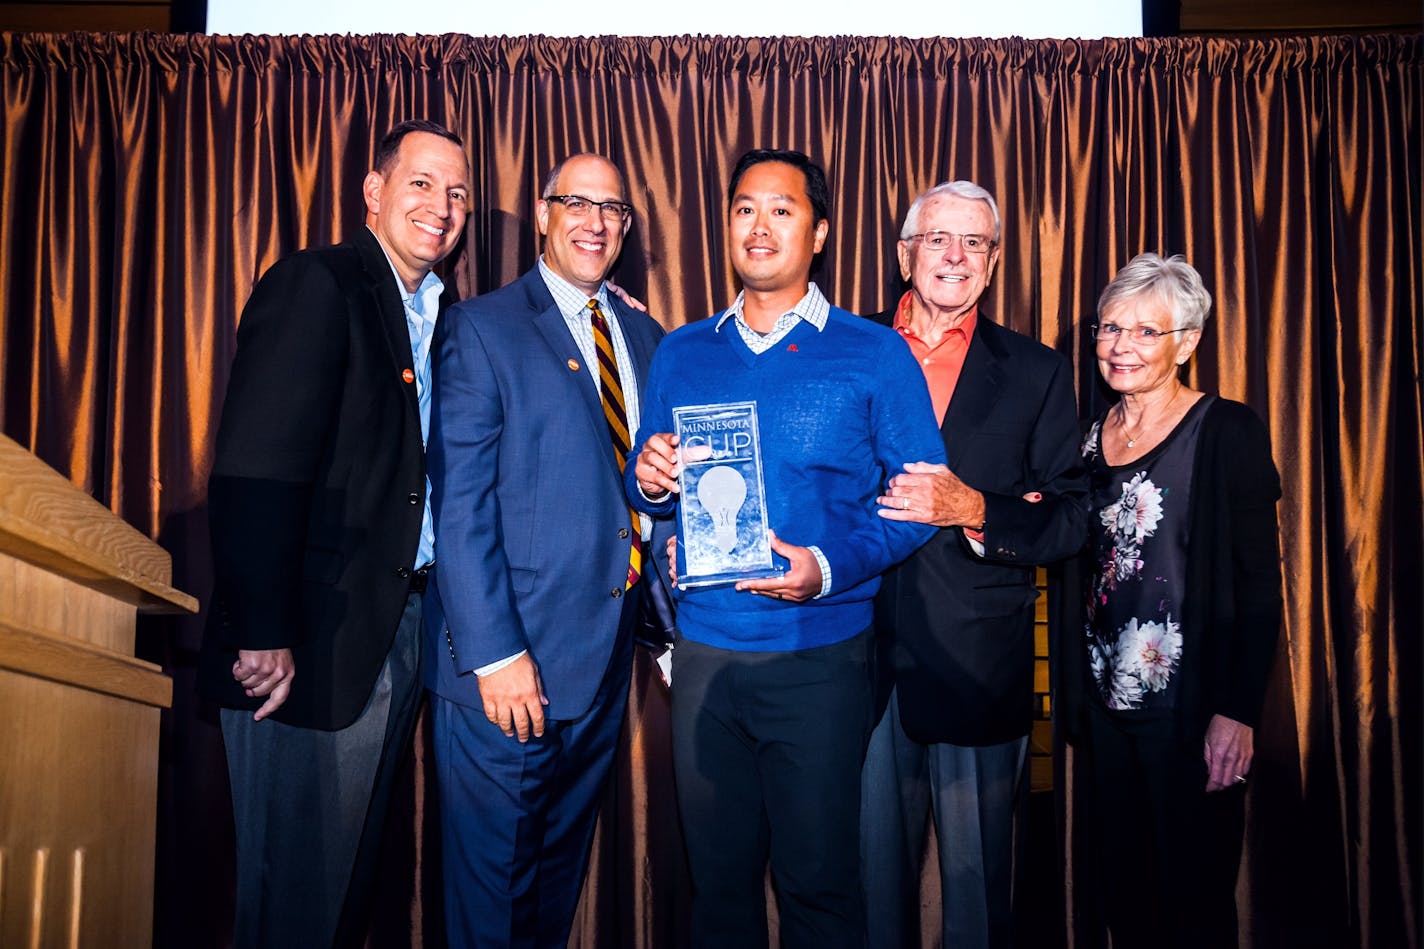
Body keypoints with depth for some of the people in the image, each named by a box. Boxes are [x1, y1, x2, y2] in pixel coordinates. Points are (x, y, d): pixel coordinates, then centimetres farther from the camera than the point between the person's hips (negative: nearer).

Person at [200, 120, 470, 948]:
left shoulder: (439, 317, 15)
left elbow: (422, 471, 10)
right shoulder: (318, 283, -10)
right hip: (319, 640, -8)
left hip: (401, 630, 8)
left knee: (354, 872, 19)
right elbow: (255, 471, -19)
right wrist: (263, 634, -23)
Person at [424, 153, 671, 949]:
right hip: (513, 657, -5)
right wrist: (494, 653, -18)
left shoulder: (646, 338, 12)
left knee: (564, 862, 20)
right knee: (493, 878, 8)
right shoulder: (482, 328, -6)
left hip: (608, 650, 6)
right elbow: (461, 503, -12)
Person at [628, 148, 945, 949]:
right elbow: (651, 491, 14)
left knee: (817, 879, 8)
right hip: (704, 650, 3)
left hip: (819, 654, -3)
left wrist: (830, 568, -20)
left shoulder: (874, 355, -2)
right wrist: (649, 482, -10)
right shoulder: (681, 354, 9)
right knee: (718, 876, 14)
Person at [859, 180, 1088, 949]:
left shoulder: (1036, 372, 6)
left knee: (978, 885, 11)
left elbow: (1071, 521, 0)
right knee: (871, 870, 12)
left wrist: (973, 508, -16)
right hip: (864, 657, 1)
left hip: (979, 670, 0)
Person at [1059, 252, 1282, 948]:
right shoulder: (1092, 438, 9)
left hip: (1190, 708, -5)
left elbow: (1260, 584, -11)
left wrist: (1238, 713, -17)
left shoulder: (1226, 432, -9)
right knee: (1122, 889, 15)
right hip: (1107, 703, 6)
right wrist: (1076, 692, 9)